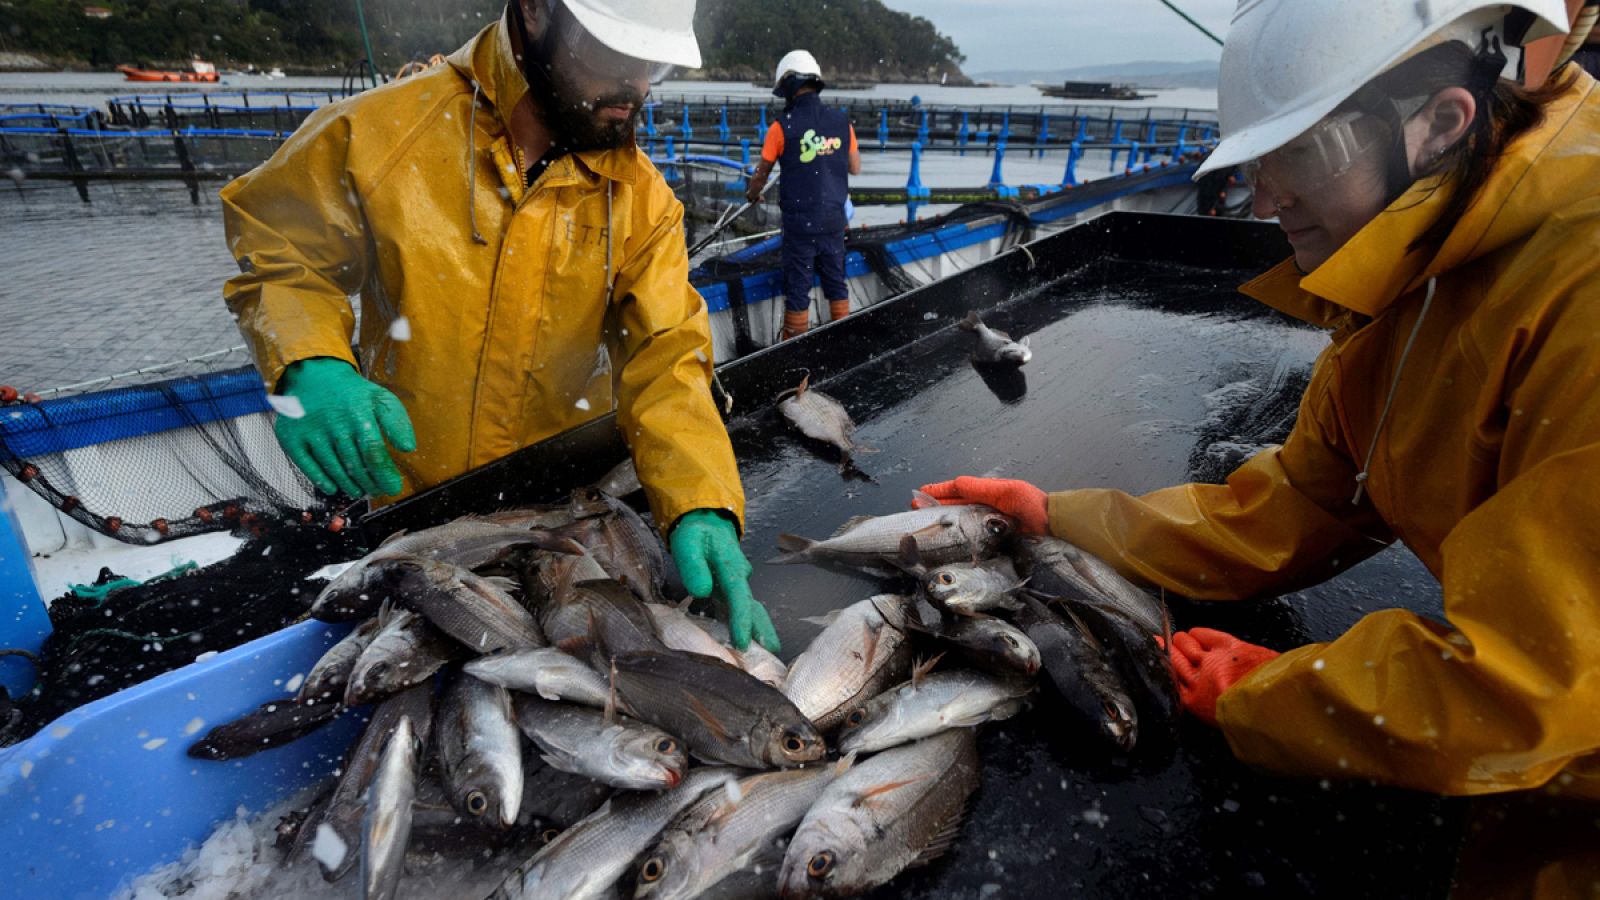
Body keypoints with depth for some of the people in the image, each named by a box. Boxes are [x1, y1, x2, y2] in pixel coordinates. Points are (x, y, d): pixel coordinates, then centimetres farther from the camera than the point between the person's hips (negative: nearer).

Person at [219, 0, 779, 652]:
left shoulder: (641, 196, -10)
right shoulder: (374, 134, -14)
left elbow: (665, 356, -17)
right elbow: (279, 259, -2)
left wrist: (702, 506, -32)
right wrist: (310, 366, -25)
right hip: (407, 514, -1)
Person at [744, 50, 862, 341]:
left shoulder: (782, 126, -10)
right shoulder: (842, 122, 1)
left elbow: (762, 173, 1)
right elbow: (855, 168, 10)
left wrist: (752, 194, 21)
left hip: (799, 222, -4)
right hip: (834, 220, 4)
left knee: (797, 288, 5)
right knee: (835, 282, 18)